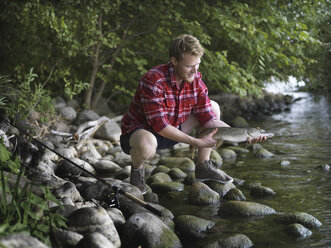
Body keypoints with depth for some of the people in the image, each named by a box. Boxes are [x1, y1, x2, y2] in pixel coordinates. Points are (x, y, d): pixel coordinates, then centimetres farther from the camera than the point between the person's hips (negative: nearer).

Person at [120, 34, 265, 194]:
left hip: (172, 130, 7)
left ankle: (203, 167, 8)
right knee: (147, 145, -44)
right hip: (137, 132, -7)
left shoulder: (195, 79, -8)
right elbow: (160, 125, -30)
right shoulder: (153, 81, -29)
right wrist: (197, 142, -30)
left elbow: (208, 119, -4)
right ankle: (137, 168, -6)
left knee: (213, 107, 4)